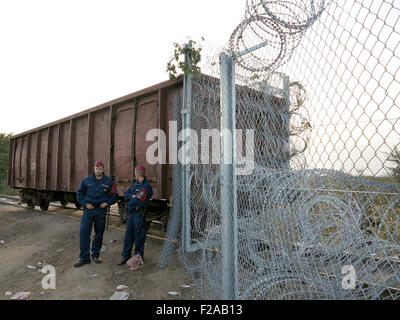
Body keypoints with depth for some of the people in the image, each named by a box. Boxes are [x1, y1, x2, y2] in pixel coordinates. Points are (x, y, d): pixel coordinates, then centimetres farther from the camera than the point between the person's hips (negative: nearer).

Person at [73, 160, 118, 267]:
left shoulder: (108, 181, 2)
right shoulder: (87, 180, 2)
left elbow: (114, 195, 9)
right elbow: (79, 193, 9)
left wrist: (107, 203, -6)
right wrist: (85, 203, -5)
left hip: (101, 211, 1)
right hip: (88, 210, 0)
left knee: (99, 233, 9)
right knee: (84, 232, -6)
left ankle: (95, 255, 24)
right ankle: (84, 257, 3)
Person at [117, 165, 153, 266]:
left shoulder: (146, 186, -13)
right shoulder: (135, 184, 15)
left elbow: (138, 200, -19)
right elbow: (126, 194, 9)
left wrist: (130, 200, -2)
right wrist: (132, 196, -10)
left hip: (140, 213, -8)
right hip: (131, 212, 8)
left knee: (139, 236, 2)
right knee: (128, 235, 12)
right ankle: (126, 256, 22)